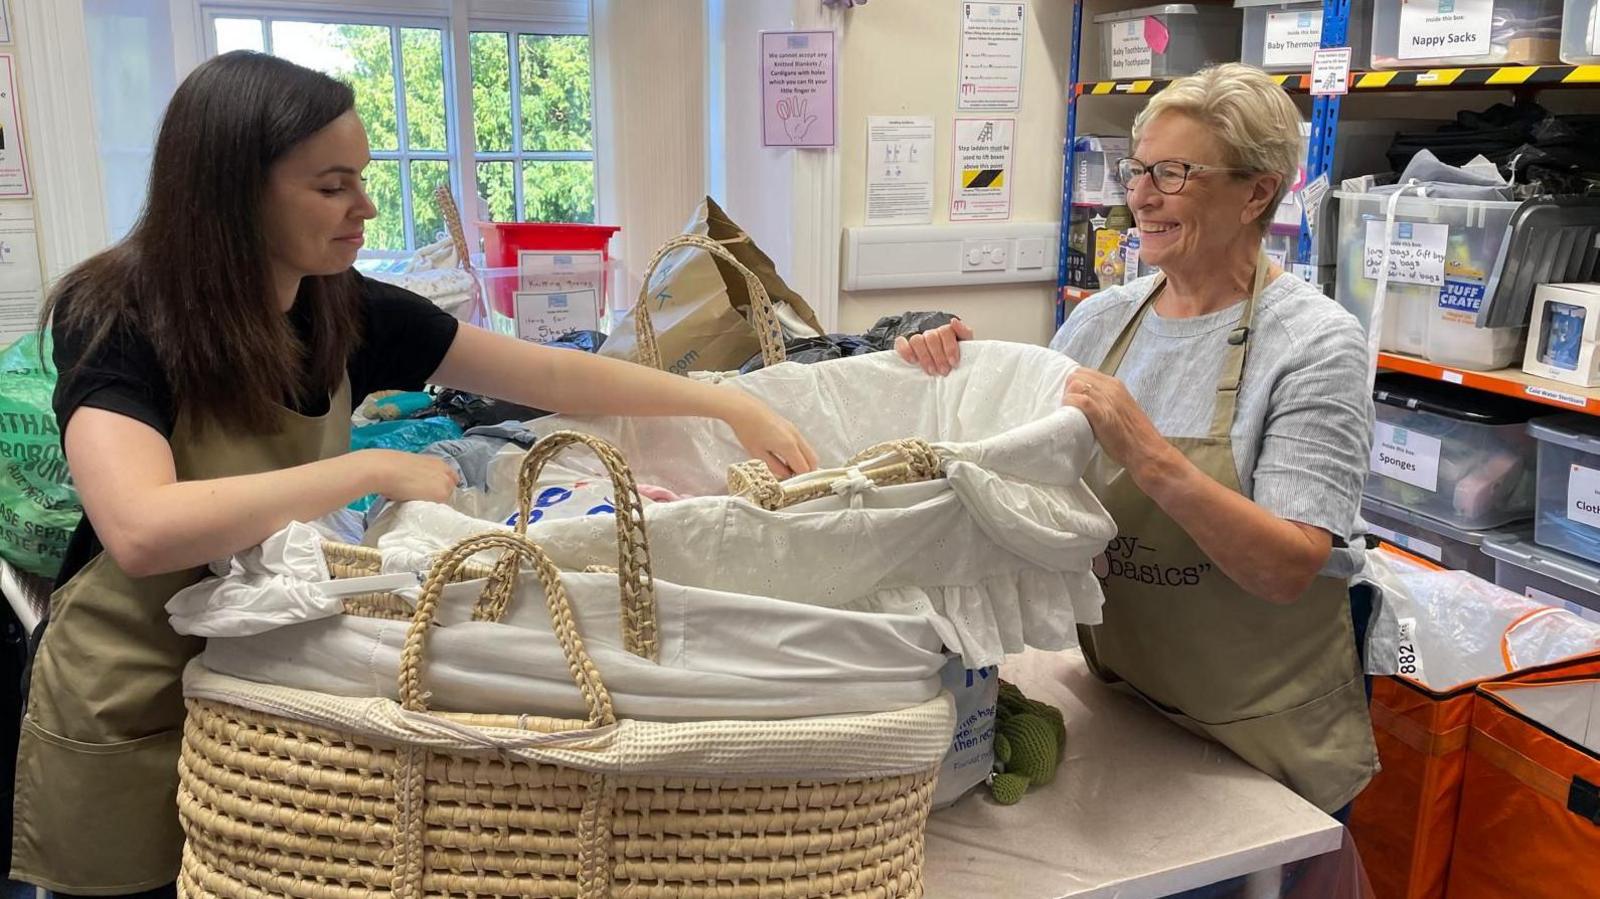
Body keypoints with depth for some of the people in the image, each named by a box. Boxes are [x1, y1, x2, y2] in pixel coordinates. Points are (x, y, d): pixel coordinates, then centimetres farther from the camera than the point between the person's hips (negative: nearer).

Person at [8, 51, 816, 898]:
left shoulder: (343, 308, -7)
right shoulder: (116, 319, -22)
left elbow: (549, 374, -4)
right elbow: (144, 530, -39)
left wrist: (730, 405, -8)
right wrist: (375, 470, -31)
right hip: (133, 713, -5)